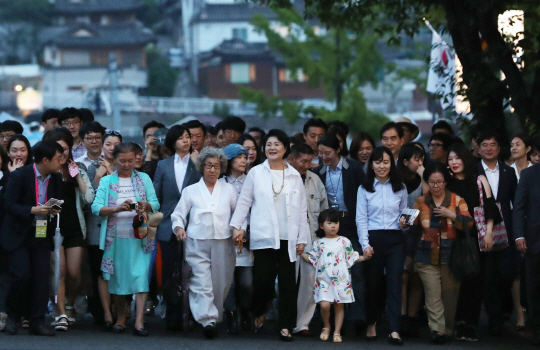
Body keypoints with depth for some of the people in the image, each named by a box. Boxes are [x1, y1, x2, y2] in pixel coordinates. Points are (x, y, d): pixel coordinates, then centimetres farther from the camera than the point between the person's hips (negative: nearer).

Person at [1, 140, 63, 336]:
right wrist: (33, 210, -28)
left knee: (42, 277, -4)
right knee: (22, 276, -13)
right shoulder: (19, 176, -13)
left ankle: (37, 322, 3)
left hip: (41, 234, 5)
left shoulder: (56, 179, 3)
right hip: (17, 235, -5)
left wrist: (55, 210, -8)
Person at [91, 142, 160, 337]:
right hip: (116, 237, 1)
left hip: (139, 236, -1)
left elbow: (155, 204, 3)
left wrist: (145, 205, -19)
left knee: (140, 275, -11)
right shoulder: (106, 181, 7)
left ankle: (139, 321, -15)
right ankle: (121, 317, 21)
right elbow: (96, 207, -5)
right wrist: (117, 208, -19)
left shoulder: (144, 178, 10)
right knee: (118, 277, 6)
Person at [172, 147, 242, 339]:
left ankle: (216, 317, 13)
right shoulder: (190, 191, 13)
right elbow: (178, 214, 13)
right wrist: (179, 227, -7)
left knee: (221, 283, 0)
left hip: (223, 243, 1)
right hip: (197, 244, -1)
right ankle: (207, 320, -23)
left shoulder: (228, 189, 15)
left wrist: (241, 228, -4)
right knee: (201, 283, -15)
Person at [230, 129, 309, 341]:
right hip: (263, 236, -1)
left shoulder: (294, 176, 9)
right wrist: (236, 226, -5)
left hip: (288, 238, 1)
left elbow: (302, 209, 9)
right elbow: (244, 202, 6)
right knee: (263, 279, -5)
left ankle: (286, 326, 5)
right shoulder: (256, 173, 5)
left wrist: (302, 238, 5)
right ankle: (259, 313, 23)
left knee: (287, 282, 0)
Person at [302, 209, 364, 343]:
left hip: (341, 280, 0)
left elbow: (351, 258, 9)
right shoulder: (319, 243, 7)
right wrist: (301, 254, -3)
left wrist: (364, 257, -4)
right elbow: (311, 259, 12)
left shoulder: (344, 241, 6)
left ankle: (337, 332, 12)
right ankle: (326, 326, 12)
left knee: (339, 306, 3)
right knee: (324, 304, -14)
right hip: (324, 280, 0)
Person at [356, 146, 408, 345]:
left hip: (395, 239, 0)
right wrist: (365, 244, -8)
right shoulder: (365, 188, 5)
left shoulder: (400, 188, 10)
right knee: (372, 284, 5)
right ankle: (371, 325, 23)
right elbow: (361, 219, 1)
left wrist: (404, 222, -9)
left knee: (395, 283, -9)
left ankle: (394, 330, -14)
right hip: (373, 239, 0)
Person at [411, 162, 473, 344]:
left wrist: (451, 215, -14)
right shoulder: (421, 202, 10)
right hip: (427, 257, 1)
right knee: (433, 294, -10)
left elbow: (468, 224, -3)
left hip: (450, 256, -1)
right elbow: (414, 226, 8)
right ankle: (437, 330, -13)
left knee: (450, 294, 3)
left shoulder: (457, 200, 5)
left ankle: (448, 329, 14)